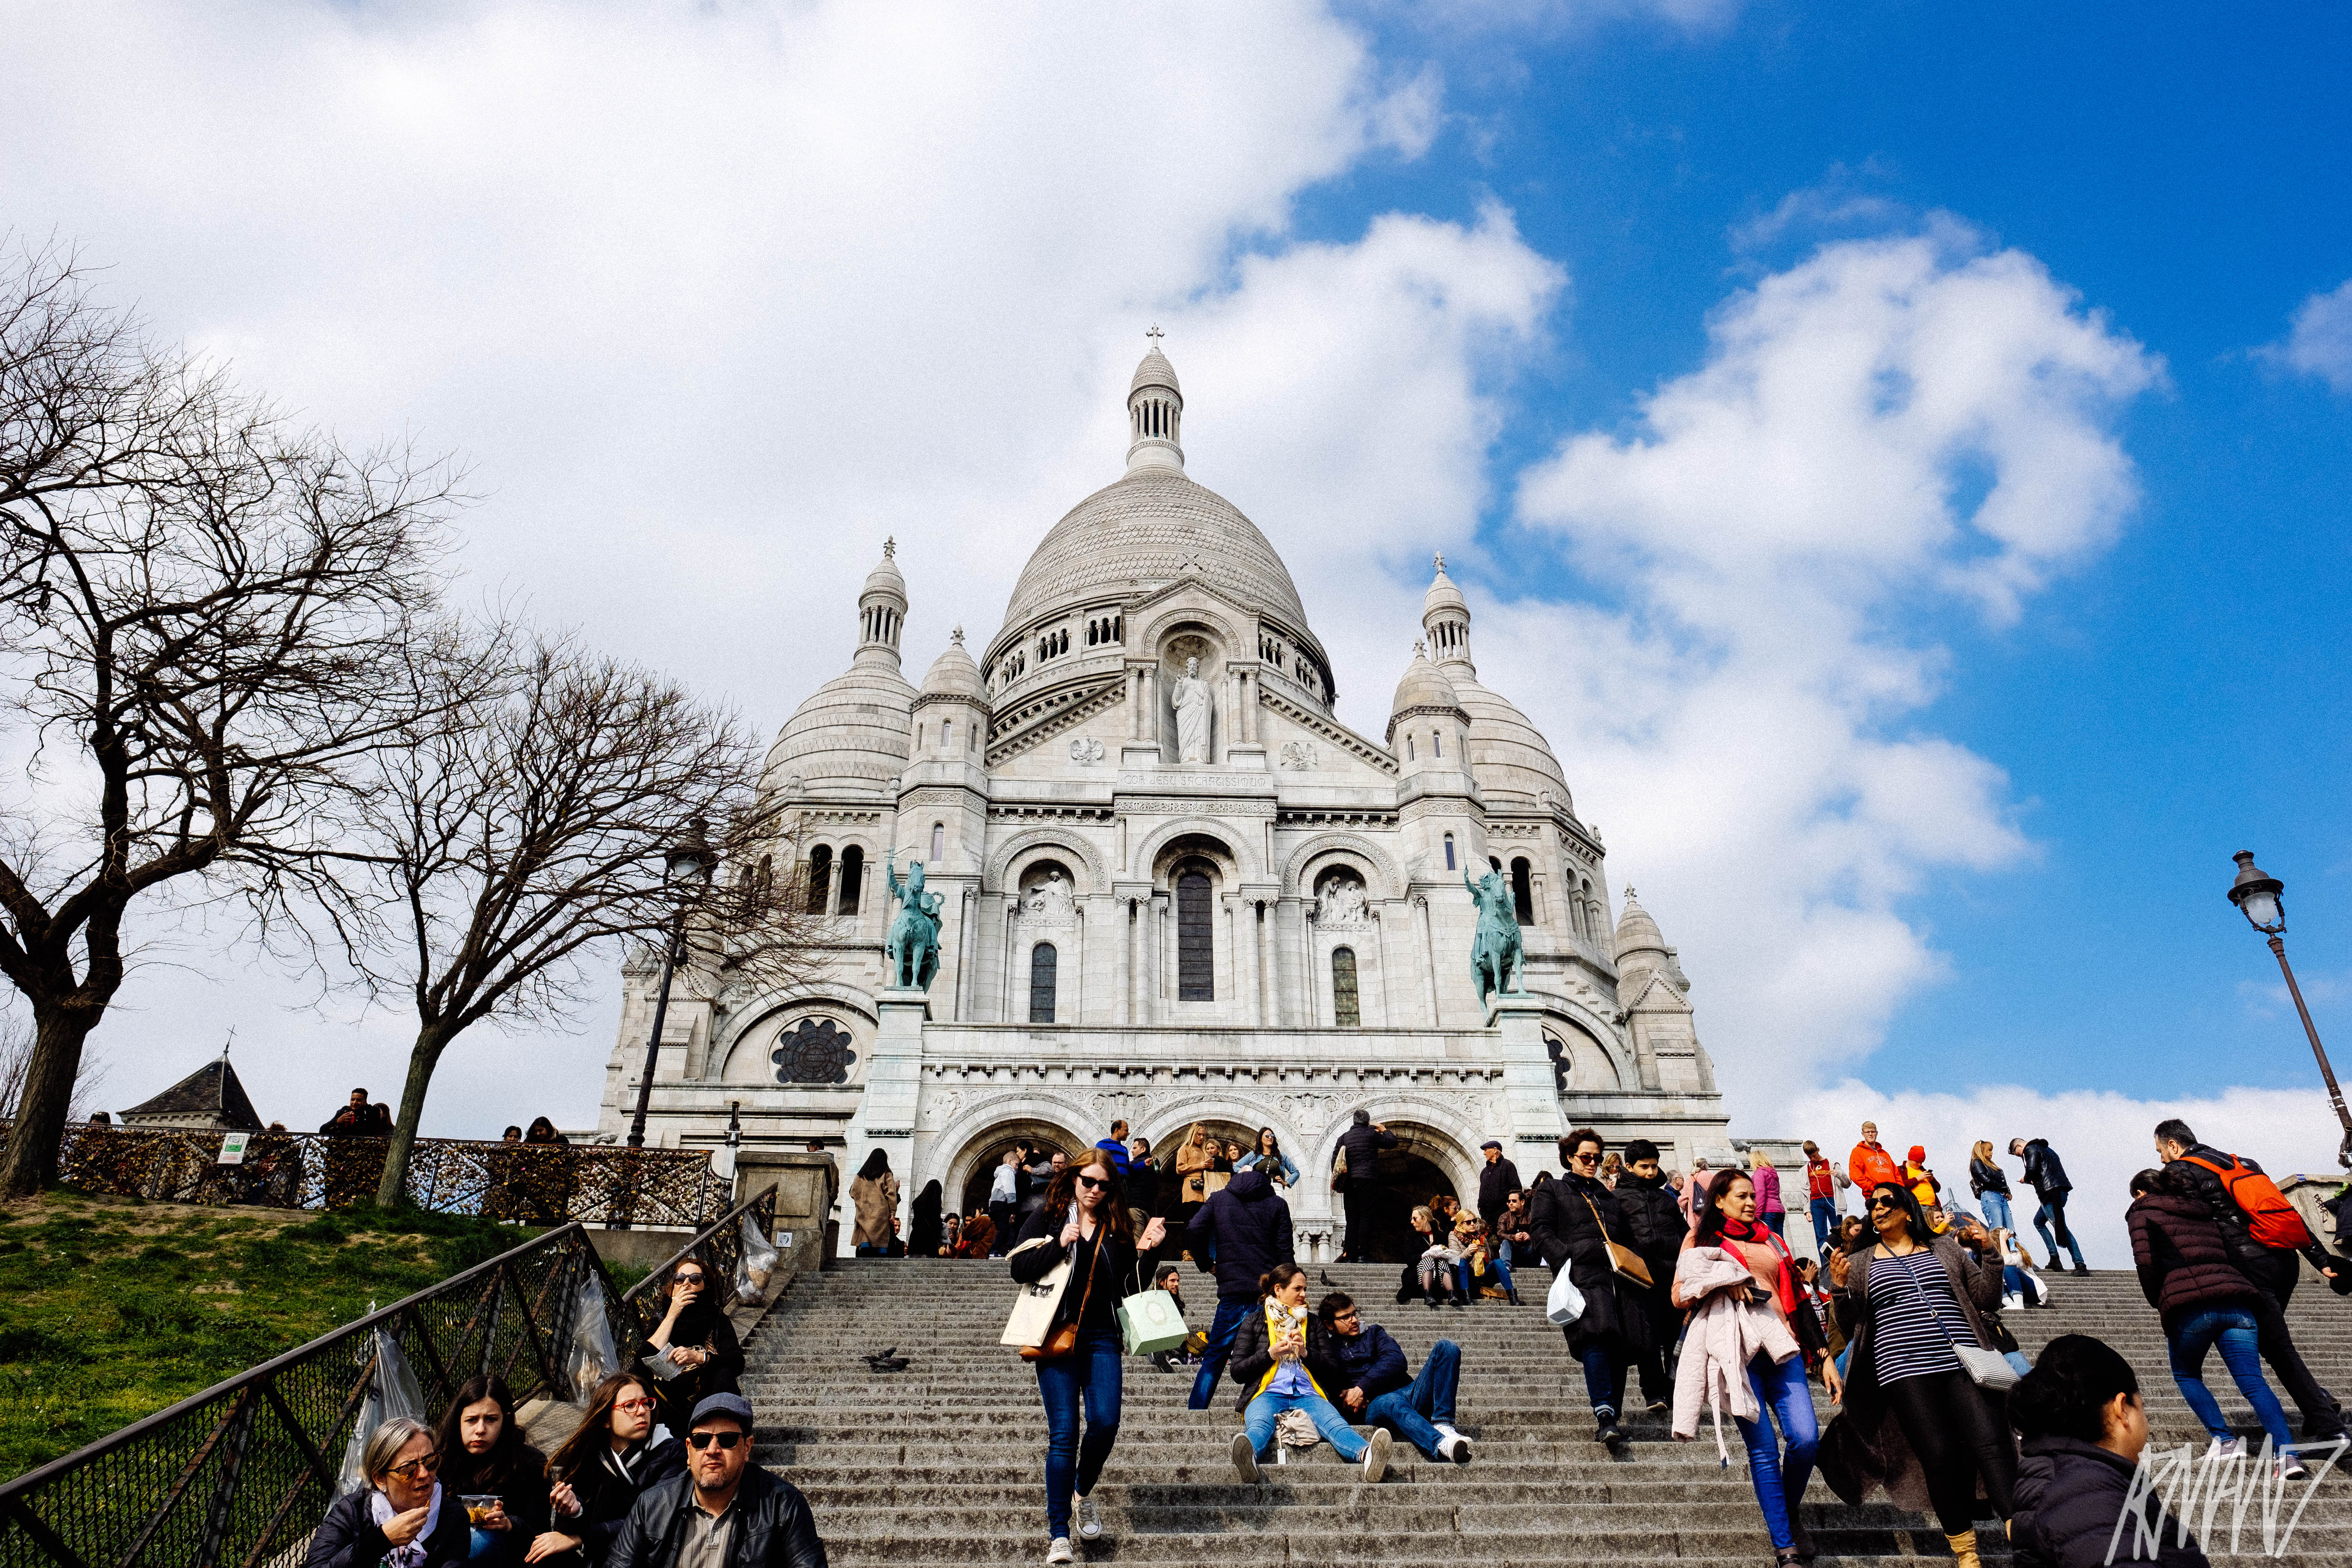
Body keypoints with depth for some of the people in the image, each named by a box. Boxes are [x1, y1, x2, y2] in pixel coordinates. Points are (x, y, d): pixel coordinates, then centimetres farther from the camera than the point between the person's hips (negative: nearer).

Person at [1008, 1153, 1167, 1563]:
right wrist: (1060, 1244, -16)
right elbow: (1019, 1269, -6)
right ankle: (1058, 1535, 5)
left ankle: (1083, 1492, 23)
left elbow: (1131, 1287, 10)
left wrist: (1147, 1252, -4)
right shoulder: (1049, 1216, 3)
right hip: (1057, 1334, -2)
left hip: (1102, 1338, 3)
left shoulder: (1116, 1228, 10)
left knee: (1105, 1423, -9)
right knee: (1063, 1434, -5)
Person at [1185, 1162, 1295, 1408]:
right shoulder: (1278, 1204, 8)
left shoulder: (1218, 1199, 9)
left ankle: (1195, 1414, 4)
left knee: (1214, 1358, 9)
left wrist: (1206, 1264, 8)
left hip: (1232, 1289, 0)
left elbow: (1194, 1231, -6)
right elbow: (1285, 1252, 2)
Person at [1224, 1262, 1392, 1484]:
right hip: (1268, 1393, -2)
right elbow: (1237, 1372, 10)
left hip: (1307, 1394, 2)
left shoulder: (1314, 1323, 25)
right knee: (1259, 1424, -40)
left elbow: (1333, 1372, 18)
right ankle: (1248, 1456, -74)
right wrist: (1271, 1354, -4)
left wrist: (1306, 1352, 0)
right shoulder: (1254, 1321, 18)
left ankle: (1366, 1454, -66)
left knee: (1334, 1422, -35)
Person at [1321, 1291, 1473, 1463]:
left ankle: (1442, 1424, -33)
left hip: (1408, 1393, 4)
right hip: (1373, 1405, -4)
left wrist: (1362, 1388, -7)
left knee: (1446, 1348, -16)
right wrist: (1346, 1395, -14)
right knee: (1392, 1401, -43)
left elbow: (1396, 1360, 6)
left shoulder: (1373, 1333, 26)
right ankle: (1442, 1446, -67)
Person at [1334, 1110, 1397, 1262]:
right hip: (1366, 1181, -5)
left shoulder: (1343, 1138, 12)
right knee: (1366, 1217, -5)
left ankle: (1350, 1255, 3)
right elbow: (1392, 1143, 7)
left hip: (1348, 1183, 5)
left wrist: (1339, 1183, 20)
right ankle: (1362, 1254, -12)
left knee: (1352, 1219, 6)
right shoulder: (1371, 1134, -1)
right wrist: (1384, 1130, 24)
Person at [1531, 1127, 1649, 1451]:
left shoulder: (1609, 1196, 31)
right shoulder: (1551, 1191, 16)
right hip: (1583, 1275, -5)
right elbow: (1543, 1235, 4)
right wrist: (1568, 1261, -11)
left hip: (1618, 1277, 5)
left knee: (1623, 1346, -4)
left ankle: (1607, 1423, 4)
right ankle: (1605, 1415, -30)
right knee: (1596, 1336, -25)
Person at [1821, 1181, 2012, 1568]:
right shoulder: (1860, 1263, 14)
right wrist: (1842, 1289, -8)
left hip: (1964, 1362, 1)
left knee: (1993, 1444, -13)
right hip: (1904, 1371, -1)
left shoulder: (1946, 1248, 17)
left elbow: (1983, 1297, 13)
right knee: (1940, 1456, -6)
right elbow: (1850, 1326, 10)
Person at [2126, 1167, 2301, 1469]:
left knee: (2186, 1375, 17)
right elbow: (2231, 1256, 20)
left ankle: (2225, 1440, 4)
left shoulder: (2143, 1212, 11)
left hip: (2190, 1308, -5)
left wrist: (2158, 1302, 6)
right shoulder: (2203, 1212, 30)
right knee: (2253, 1382, -1)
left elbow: (2146, 1259, -6)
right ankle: (2286, 1451, -19)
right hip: (2237, 1303, 5)